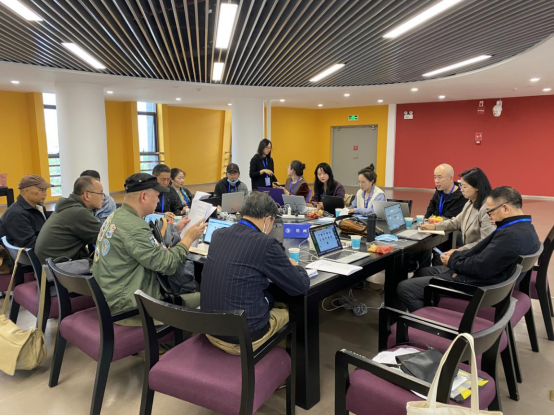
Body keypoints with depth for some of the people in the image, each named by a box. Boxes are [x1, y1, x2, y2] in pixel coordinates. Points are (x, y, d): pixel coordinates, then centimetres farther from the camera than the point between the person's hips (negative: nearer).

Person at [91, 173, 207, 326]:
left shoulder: (117, 215, 6)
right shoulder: (133, 227, -25)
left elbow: (151, 245, 12)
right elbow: (166, 265, -22)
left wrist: (174, 230, 14)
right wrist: (189, 238, -10)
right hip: (126, 307, -10)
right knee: (202, 300, -7)